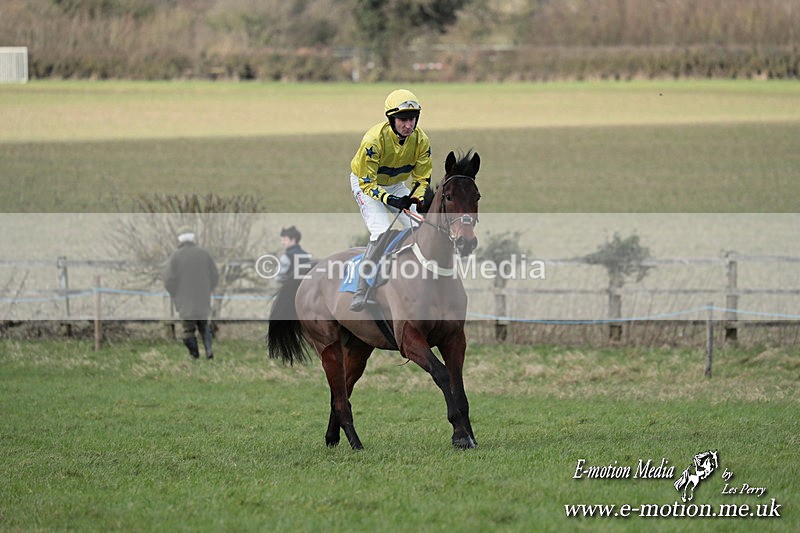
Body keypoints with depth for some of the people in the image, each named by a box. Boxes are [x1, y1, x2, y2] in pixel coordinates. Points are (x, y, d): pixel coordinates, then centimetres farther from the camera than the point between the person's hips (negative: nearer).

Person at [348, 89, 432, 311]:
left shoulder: (421, 140, -18)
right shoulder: (374, 139, -34)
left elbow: (422, 177, -7)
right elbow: (367, 181, -27)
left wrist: (417, 197, -27)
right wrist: (389, 199, -40)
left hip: (396, 185, 5)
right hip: (365, 183, -5)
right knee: (381, 233, -24)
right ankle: (360, 296, -21)